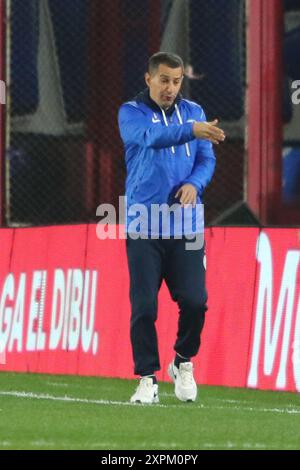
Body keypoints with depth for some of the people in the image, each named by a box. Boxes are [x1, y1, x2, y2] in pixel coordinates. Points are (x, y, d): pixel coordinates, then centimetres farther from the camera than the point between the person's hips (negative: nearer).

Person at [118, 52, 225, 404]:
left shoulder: (194, 112, 13)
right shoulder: (131, 112, 0)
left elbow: (207, 160, 9)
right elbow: (151, 137, -21)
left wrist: (194, 184, -14)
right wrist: (192, 131, -39)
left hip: (185, 226, 2)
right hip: (144, 227, -2)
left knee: (195, 301, -8)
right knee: (144, 306, -4)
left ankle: (183, 362, 17)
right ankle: (147, 379, 8)